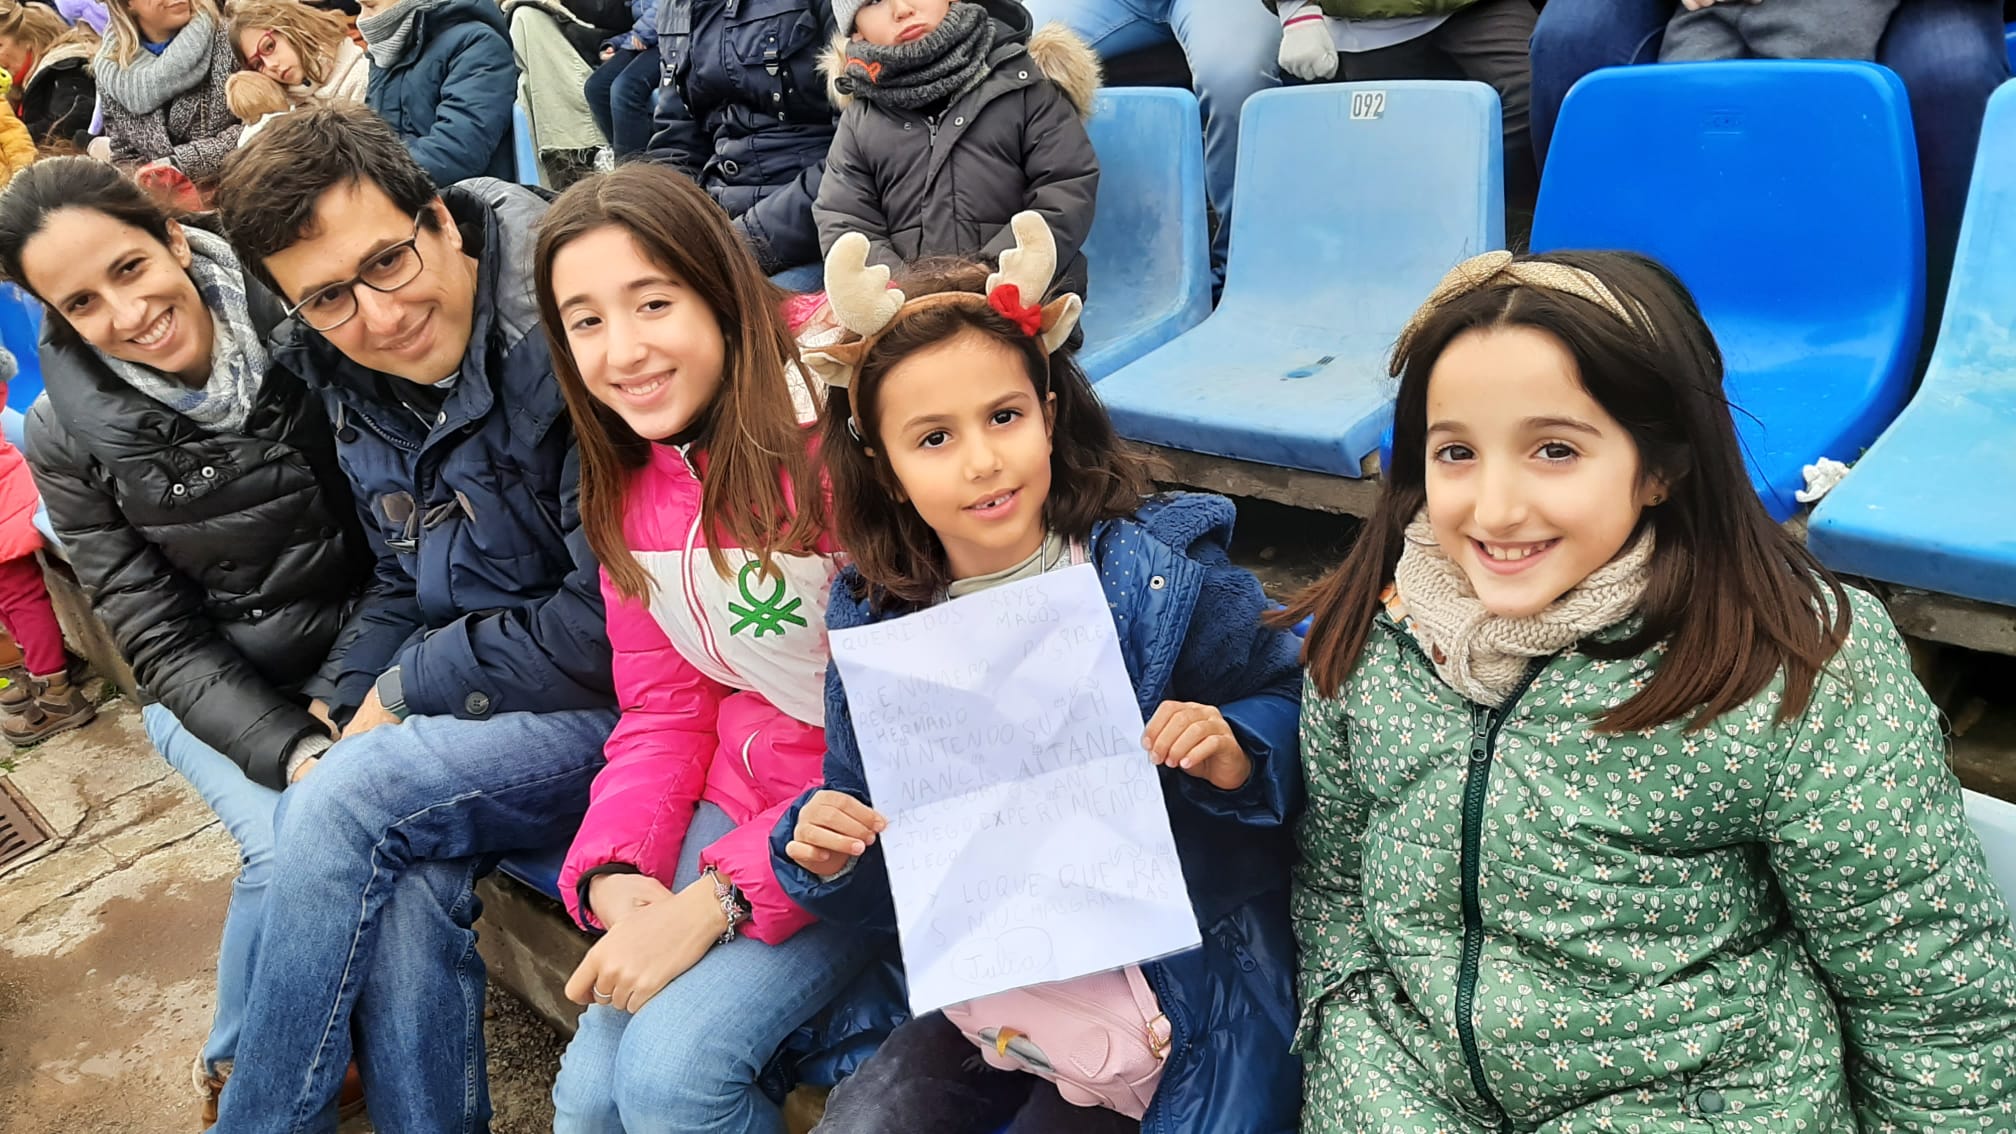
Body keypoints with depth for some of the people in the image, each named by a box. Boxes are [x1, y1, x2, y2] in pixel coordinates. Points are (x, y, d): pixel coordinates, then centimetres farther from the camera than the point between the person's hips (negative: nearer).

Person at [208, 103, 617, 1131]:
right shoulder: (348, 385, 5)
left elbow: (612, 627, -20)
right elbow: (406, 584, 16)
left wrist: (411, 684, -9)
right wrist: (345, 708, -2)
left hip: (628, 704, -6)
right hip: (473, 705, 6)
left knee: (348, 805, -20)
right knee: (398, 886, -21)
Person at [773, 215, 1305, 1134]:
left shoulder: (1163, 576, -16)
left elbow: (1290, 705, -6)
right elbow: (884, 884, 5)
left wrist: (1236, 755, -26)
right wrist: (821, 853, -17)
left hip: (1173, 968, -3)